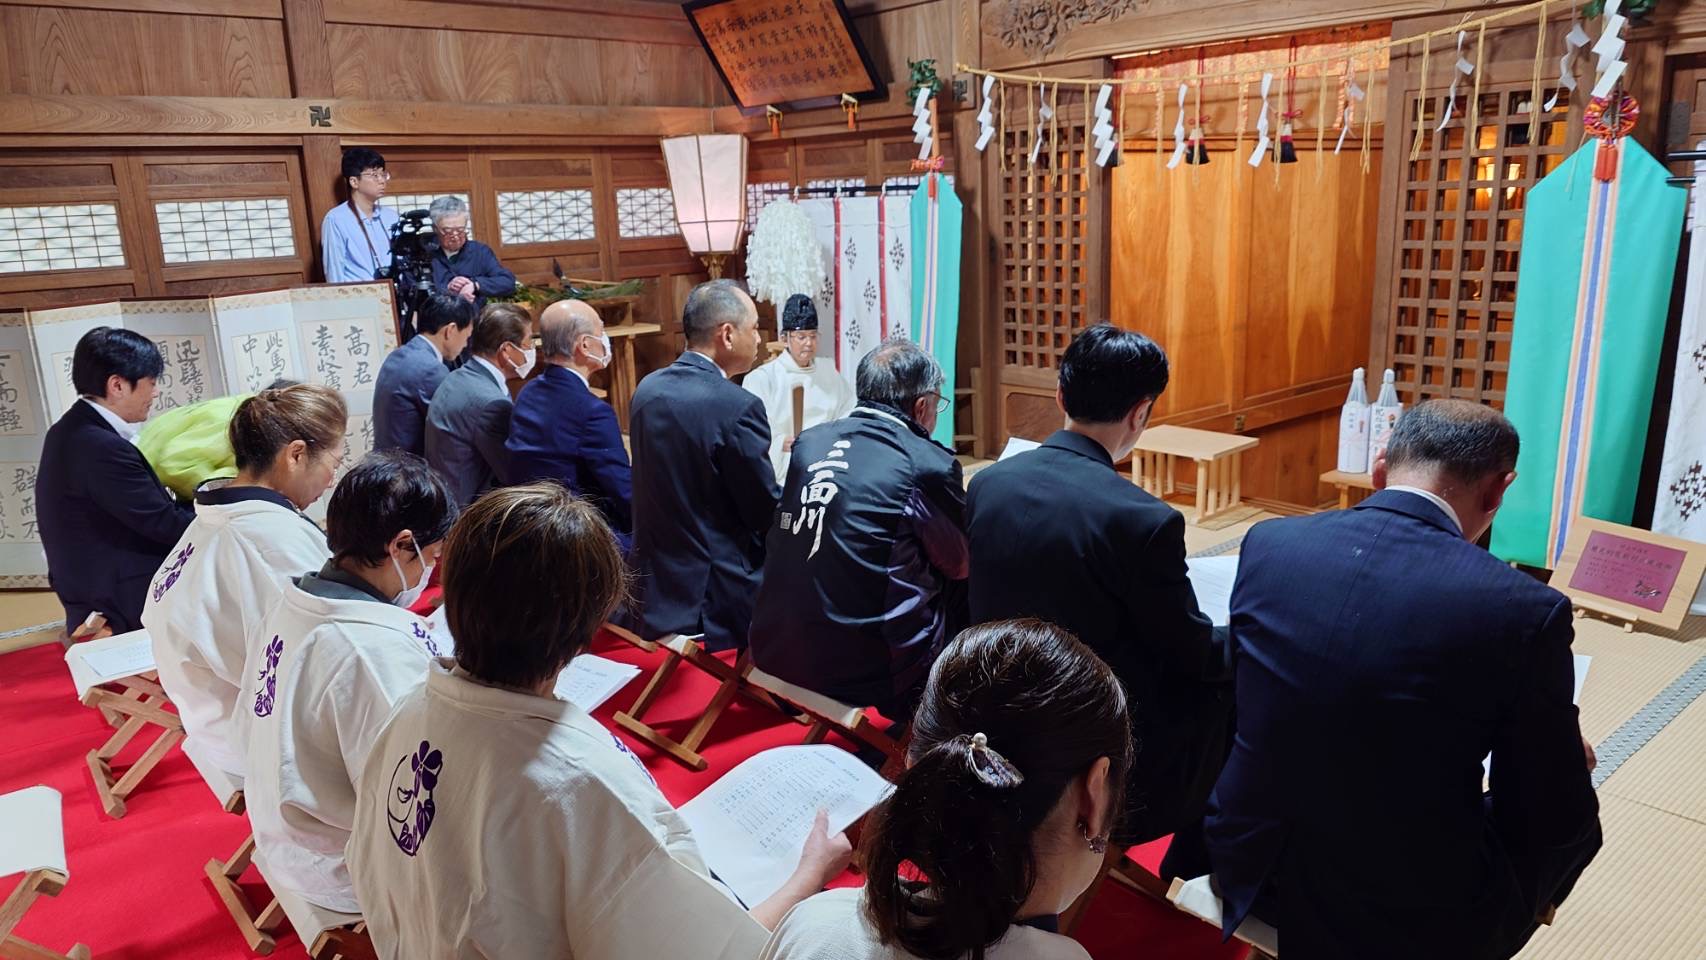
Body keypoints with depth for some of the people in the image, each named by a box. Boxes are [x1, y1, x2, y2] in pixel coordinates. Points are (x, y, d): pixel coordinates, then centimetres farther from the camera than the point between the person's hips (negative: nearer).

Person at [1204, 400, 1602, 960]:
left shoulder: (1267, 544, -8)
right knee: (1577, 821, 25)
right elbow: (1552, 823, -8)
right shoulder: (1526, 611, -19)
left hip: (1250, 861, 4)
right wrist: (1569, 764, 15)